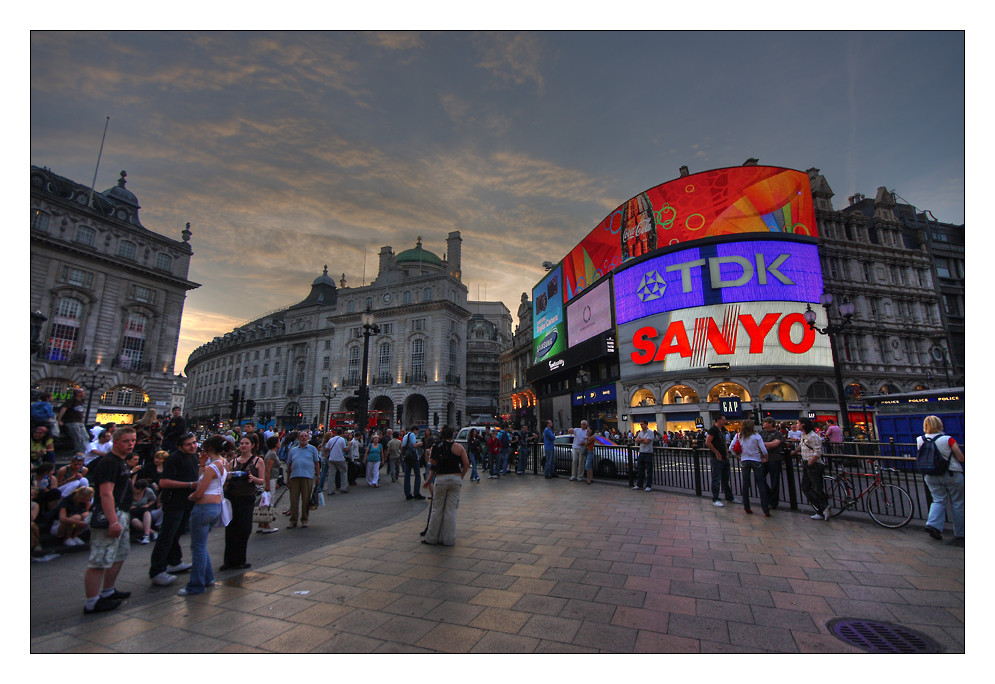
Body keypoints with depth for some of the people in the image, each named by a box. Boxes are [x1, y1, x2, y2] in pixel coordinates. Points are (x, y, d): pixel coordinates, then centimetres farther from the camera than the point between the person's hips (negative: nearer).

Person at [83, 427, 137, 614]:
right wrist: (113, 521, -28)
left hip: (120, 515, 11)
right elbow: (106, 494, -24)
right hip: (110, 515, -11)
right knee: (100, 561, -4)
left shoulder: (120, 462, 16)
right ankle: (91, 603, 3)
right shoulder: (109, 462, -17)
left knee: (119, 555, 20)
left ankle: (108, 592, 32)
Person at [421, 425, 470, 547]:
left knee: (437, 508, 10)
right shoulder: (458, 447, -2)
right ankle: (449, 539, 12)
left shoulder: (436, 447, -1)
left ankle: (432, 537, 20)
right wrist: (462, 475, 10)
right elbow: (466, 463, -3)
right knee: (451, 509, 6)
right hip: (455, 478, 0)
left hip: (440, 479, 0)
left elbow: (433, 463, 2)